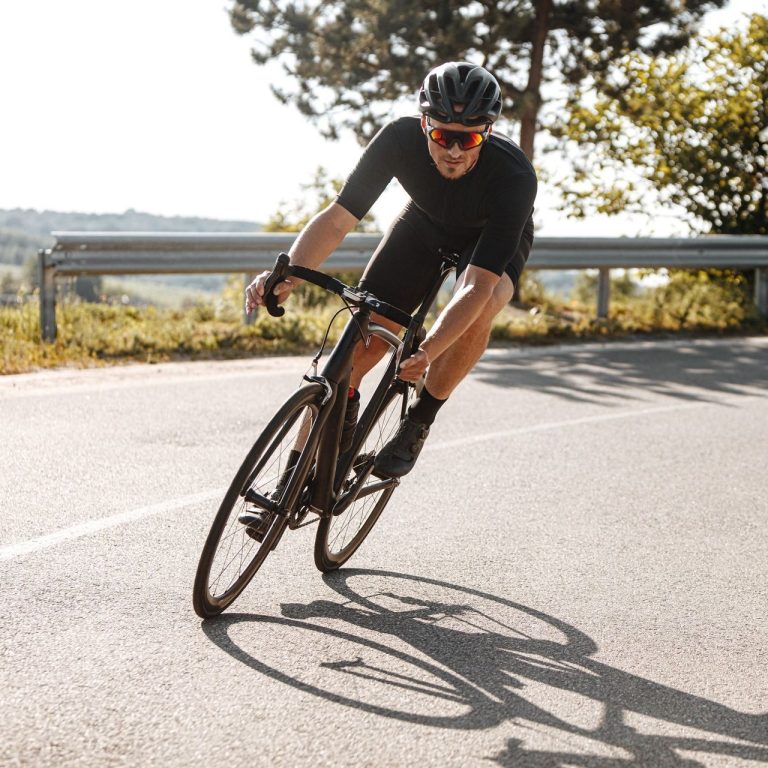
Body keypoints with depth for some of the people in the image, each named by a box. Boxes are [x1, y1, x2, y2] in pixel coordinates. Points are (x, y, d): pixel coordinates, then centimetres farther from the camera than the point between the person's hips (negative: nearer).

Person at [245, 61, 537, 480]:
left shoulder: (514, 175, -40)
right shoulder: (400, 139, -33)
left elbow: (478, 286, -45)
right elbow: (337, 219, -33)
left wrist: (428, 353, -58)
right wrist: (286, 275, -51)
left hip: (492, 240, -2)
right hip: (425, 222, 3)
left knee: (477, 313, -34)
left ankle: (418, 421, -12)